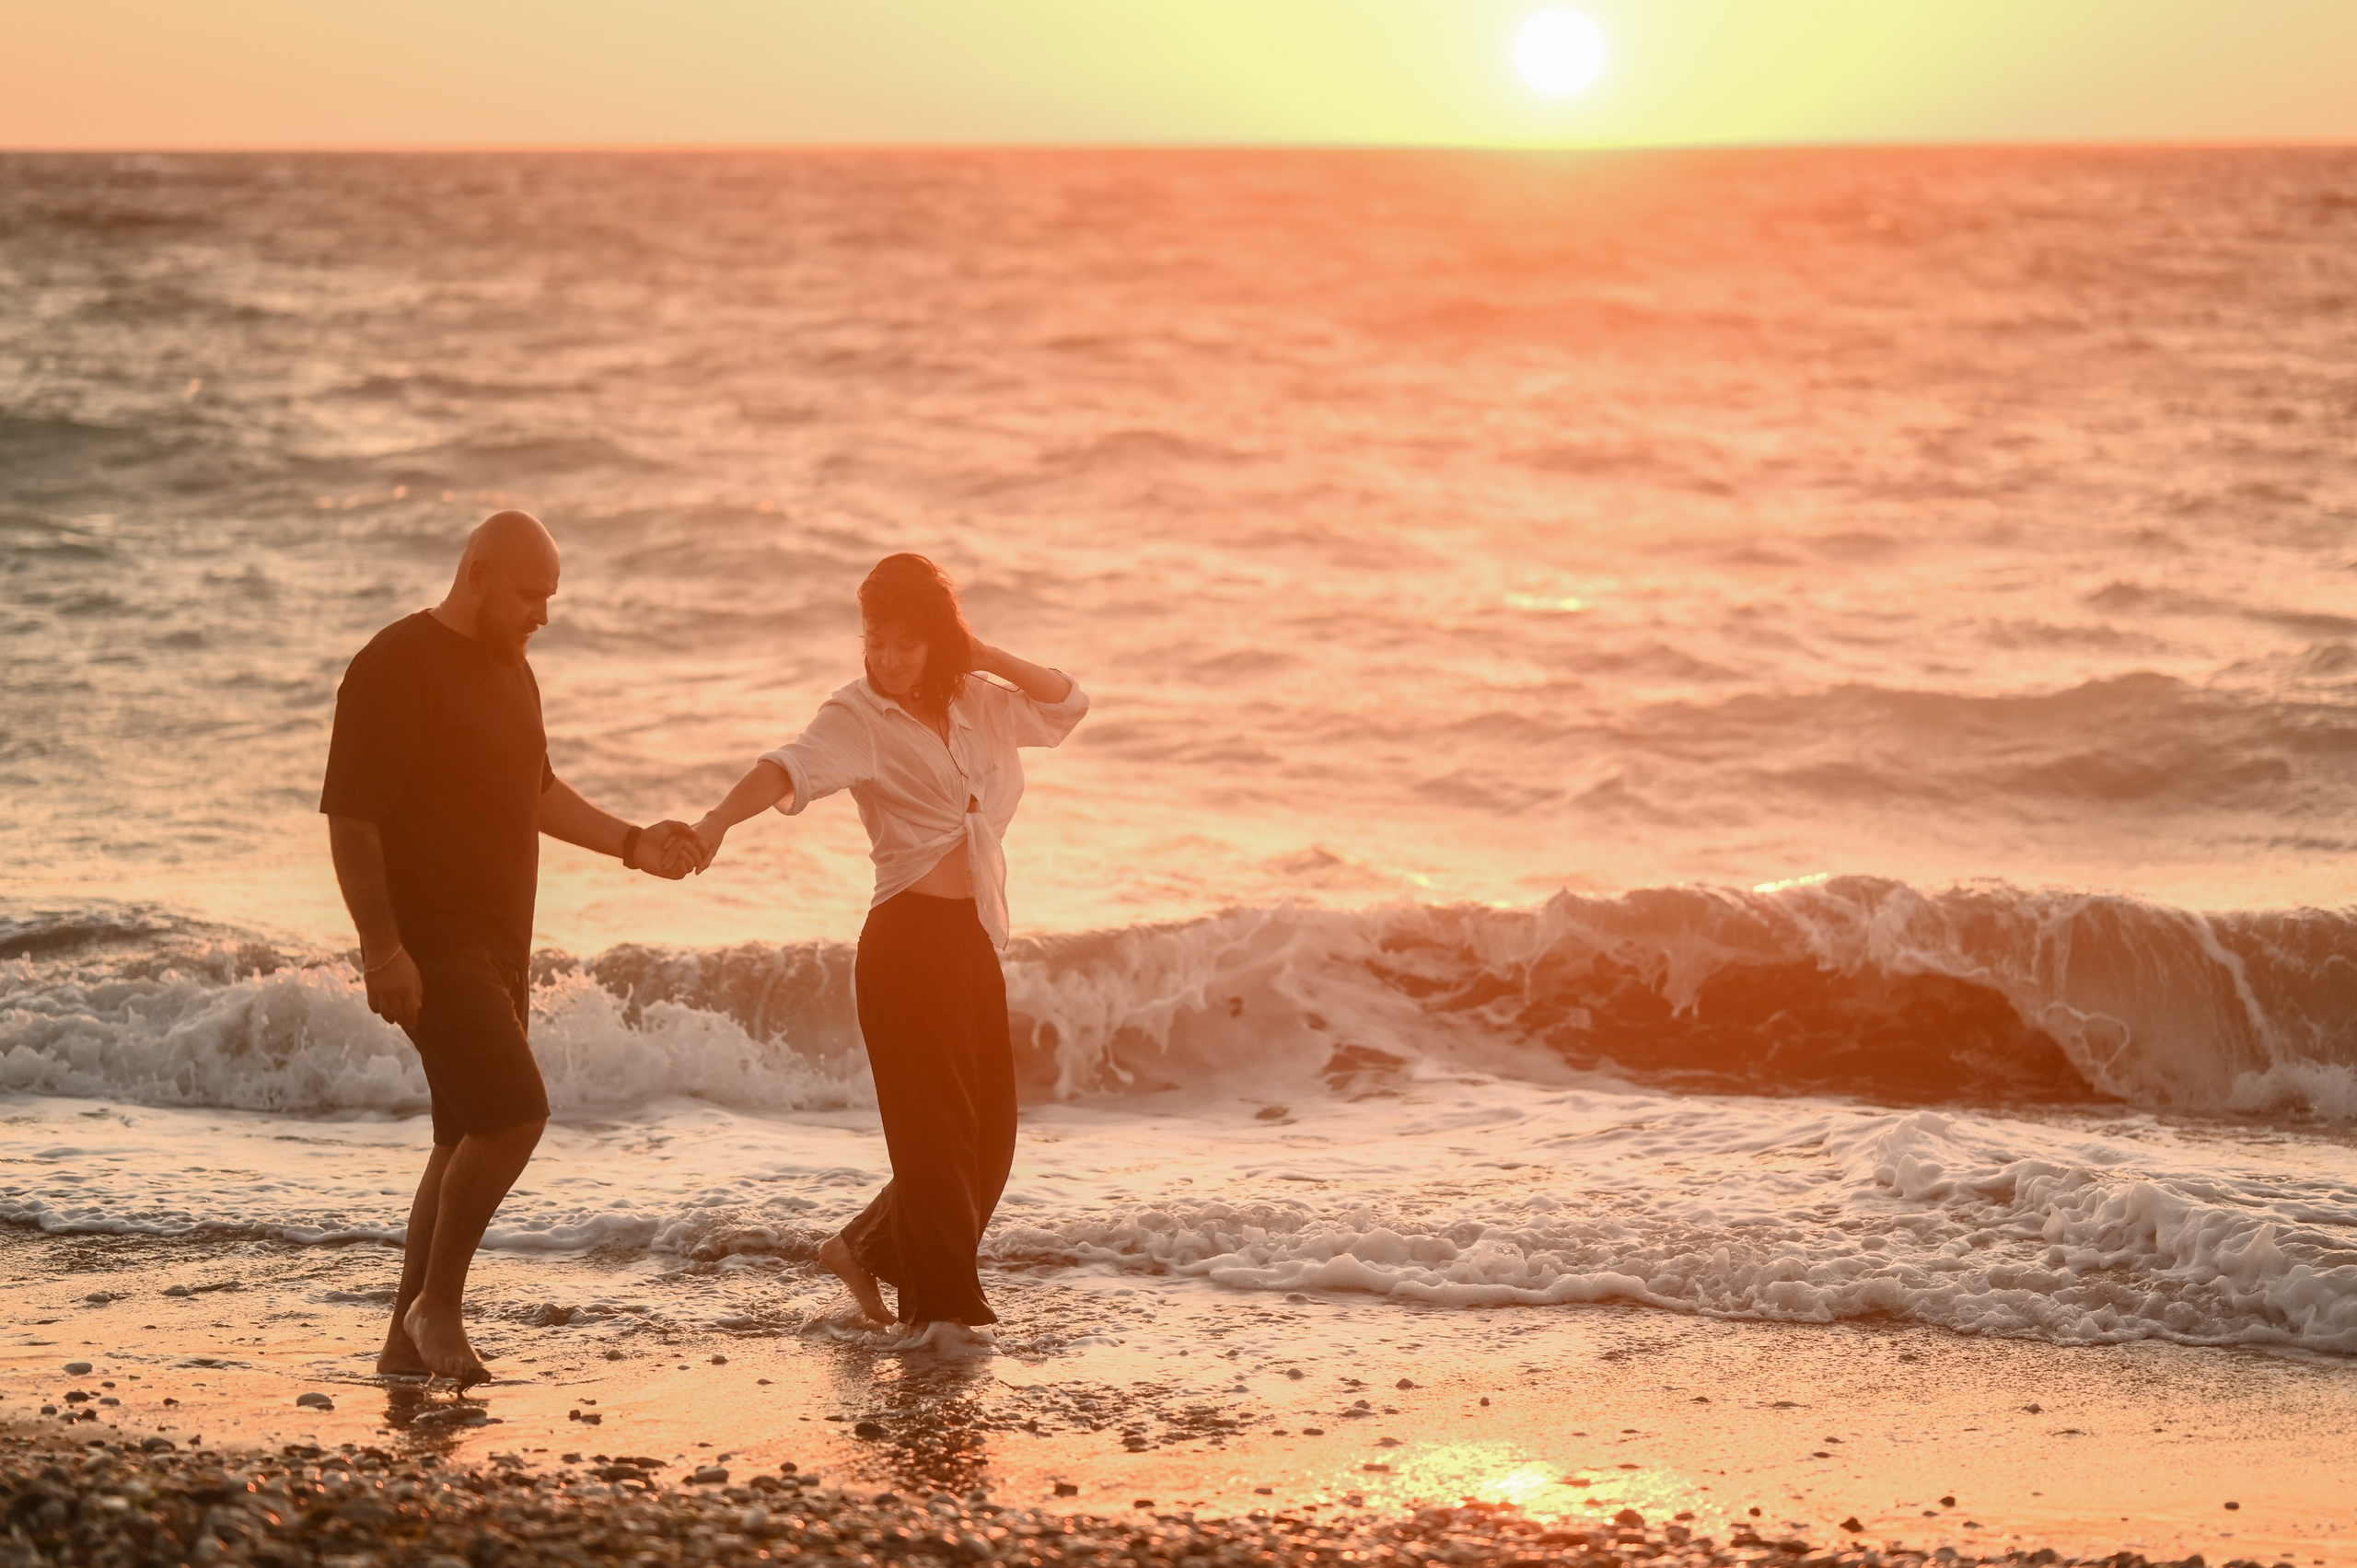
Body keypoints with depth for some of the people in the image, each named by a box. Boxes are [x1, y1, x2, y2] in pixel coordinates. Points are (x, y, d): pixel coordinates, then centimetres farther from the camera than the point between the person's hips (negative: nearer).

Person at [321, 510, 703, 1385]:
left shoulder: (509, 670, 15)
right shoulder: (396, 668, -14)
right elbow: (349, 818, -18)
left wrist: (632, 844, 16)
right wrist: (382, 948, -23)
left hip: (497, 947, 9)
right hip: (430, 944, -9)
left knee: (471, 1137, 9)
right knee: (515, 1111, -19)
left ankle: (408, 1341, 17)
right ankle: (436, 1305, -4)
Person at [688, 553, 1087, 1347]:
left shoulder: (977, 705, 12)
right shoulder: (858, 715, -7)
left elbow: (1066, 703, 16)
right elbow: (793, 767, -24)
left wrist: (986, 656, 3)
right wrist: (721, 818, -43)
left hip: (975, 938, 7)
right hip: (908, 934, -7)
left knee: (990, 1133, 9)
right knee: (934, 1126, -8)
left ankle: (869, 1248, 26)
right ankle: (940, 1306, 0)